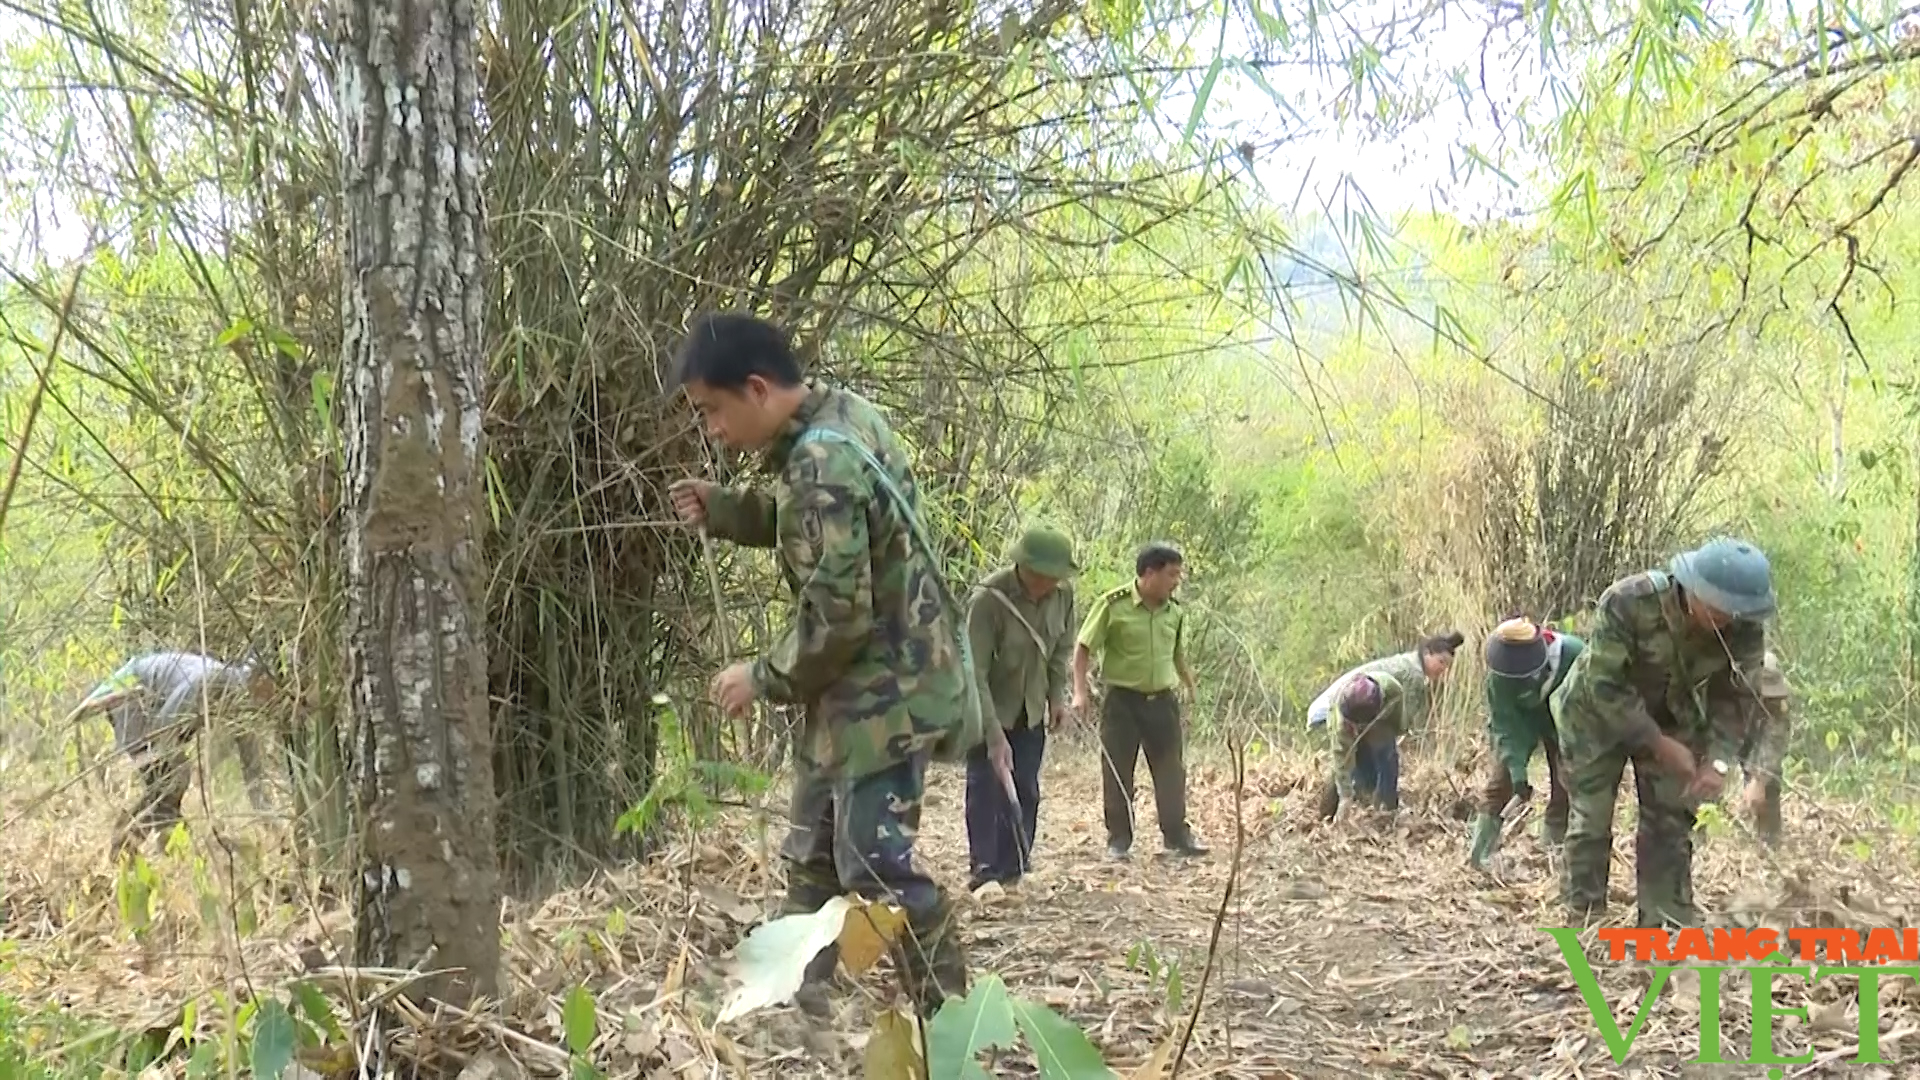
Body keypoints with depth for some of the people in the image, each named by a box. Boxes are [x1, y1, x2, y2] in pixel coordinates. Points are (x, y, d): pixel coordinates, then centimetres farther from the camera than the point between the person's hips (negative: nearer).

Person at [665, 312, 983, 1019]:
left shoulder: (821, 469, -27)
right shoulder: (844, 413, 4)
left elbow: (838, 618, -26)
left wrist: (763, 678, -12)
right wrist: (721, 510, 7)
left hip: (884, 691, -10)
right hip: (870, 682, 10)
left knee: (875, 865, -5)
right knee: (814, 848, 19)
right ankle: (796, 988, 32)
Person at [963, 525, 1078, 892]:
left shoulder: (1062, 594, -10)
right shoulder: (988, 599, -29)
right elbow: (975, 669, -28)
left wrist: (1057, 695, 1)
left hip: (1031, 710, 5)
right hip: (989, 708, -5)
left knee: (1025, 789, 6)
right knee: (985, 785, -8)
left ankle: (1012, 869, 13)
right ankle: (984, 868, -3)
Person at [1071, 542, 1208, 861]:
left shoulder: (1175, 612, 6)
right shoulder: (1113, 605, -10)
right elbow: (1084, 648, -6)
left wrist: (1192, 692, 21)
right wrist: (1080, 691, -13)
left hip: (1162, 700, 4)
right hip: (1122, 700, -4)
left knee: (1172, 771, 6)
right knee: (1117, 773, 3)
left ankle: (1177, 836, 16)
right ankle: (1118, 840, 14)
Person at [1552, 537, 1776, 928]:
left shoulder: (1746, 629, -22)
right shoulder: (1626, 603, -36)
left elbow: (1732, 698, -11)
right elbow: (1605, 686, -31)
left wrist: (1718, 760, -26)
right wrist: (1660, 745, -31)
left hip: (1673, 721, 4)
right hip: (1596, 717, -3)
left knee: (1671, 824, 2)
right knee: (1591, 821, -3)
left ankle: (1669, 928, 9)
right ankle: (1583, 923, 7)